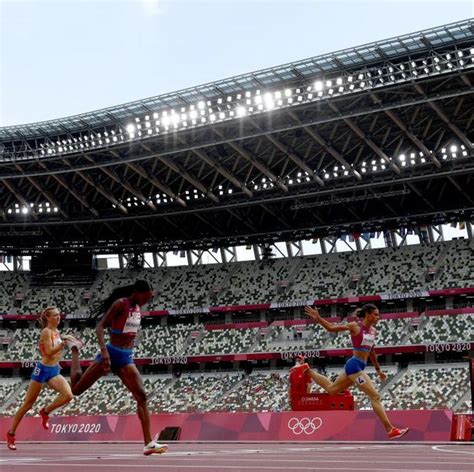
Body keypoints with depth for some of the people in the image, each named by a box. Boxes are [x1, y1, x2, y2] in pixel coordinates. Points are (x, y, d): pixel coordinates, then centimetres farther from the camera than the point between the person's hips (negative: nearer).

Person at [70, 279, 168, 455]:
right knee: (76, 389, 5)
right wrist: (104, 352, -31)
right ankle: (75, 350, 32)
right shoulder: (120, 304, -13)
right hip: (111, 354, -6)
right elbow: (100, 327, -20)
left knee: (141, 396, -10)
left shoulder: (137, 308, 9)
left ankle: (149, 443, -12)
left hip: (126, 358, 6)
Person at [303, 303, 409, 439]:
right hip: (355, 365, -9)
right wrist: (318, 319, -20)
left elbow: (371, 352, 22)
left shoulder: (373, 331, 10)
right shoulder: (355, 326, -11)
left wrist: (378, 370, 27)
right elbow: (331, 328, -6)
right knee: (375, 396, -11)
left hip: (358, 366, 9)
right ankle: (390, 430, -10)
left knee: (331, 389, 24)